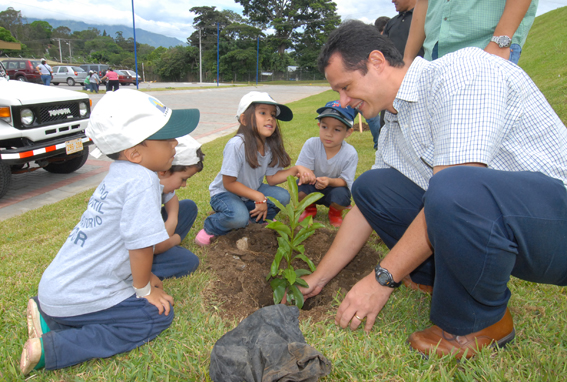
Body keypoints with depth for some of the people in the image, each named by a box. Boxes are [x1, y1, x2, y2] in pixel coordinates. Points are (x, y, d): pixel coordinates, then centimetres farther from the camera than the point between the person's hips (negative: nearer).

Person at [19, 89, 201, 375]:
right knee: (158, 315, -7)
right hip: (75, 296, -9)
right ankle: (50, 349, -7)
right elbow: (140, 243, -23)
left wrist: (146, 276, 19)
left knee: (151, 277, 22)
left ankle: (49, 314, 16)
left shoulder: (120, 174, 7)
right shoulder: (141, 180, -24)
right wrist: (144, 289, -6)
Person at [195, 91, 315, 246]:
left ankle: (254, 218, 11)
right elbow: (229, 183, -24)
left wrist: (295, 169, -19)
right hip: (225, 193, -6)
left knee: (283, 197, -15)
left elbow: (272, 178, -5)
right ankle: (210, 227, -1)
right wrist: (258, 197, -24)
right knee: (238, 217, -34)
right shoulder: (237, 145, -30)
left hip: (251, 190, 6)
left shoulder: (271, 146, -10)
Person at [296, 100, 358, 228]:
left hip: (335, 186, -1)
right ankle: (310, 209, 9)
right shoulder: (311, 144, -19)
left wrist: (329, 181, -40)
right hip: (313, 188, 2)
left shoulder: (350, 154, -21)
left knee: (341, 195, -34)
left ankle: (335, 212, 7)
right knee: (299, 187, -28)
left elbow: (345, 181, -18)